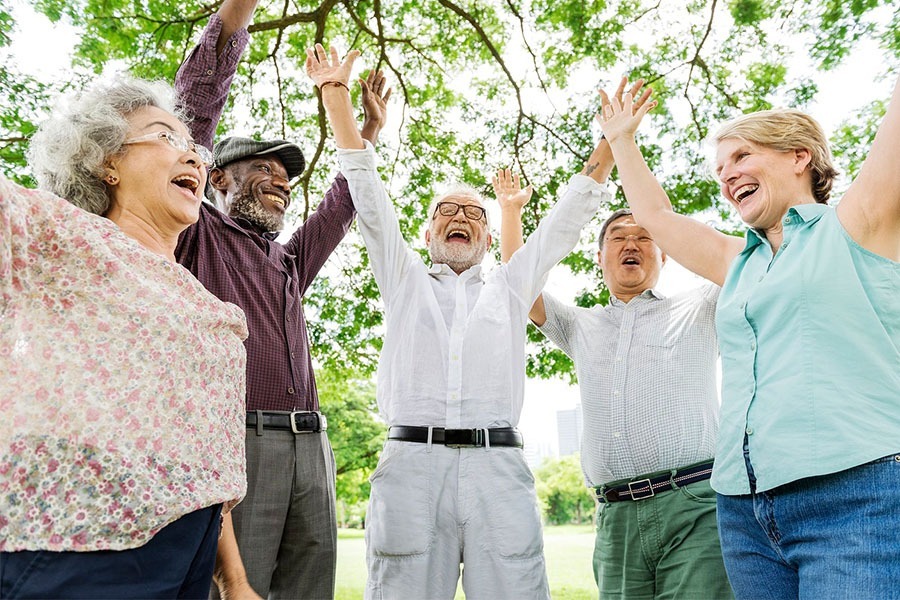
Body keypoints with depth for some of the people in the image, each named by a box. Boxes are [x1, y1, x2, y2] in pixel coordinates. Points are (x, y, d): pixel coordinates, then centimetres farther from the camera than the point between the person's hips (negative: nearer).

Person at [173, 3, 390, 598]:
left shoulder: (290, 262, 26)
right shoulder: (197, 235, 9)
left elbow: (340, 207, 34)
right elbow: (194, 108, 1)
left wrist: (368, 132, 31)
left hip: (310, 448, 6)